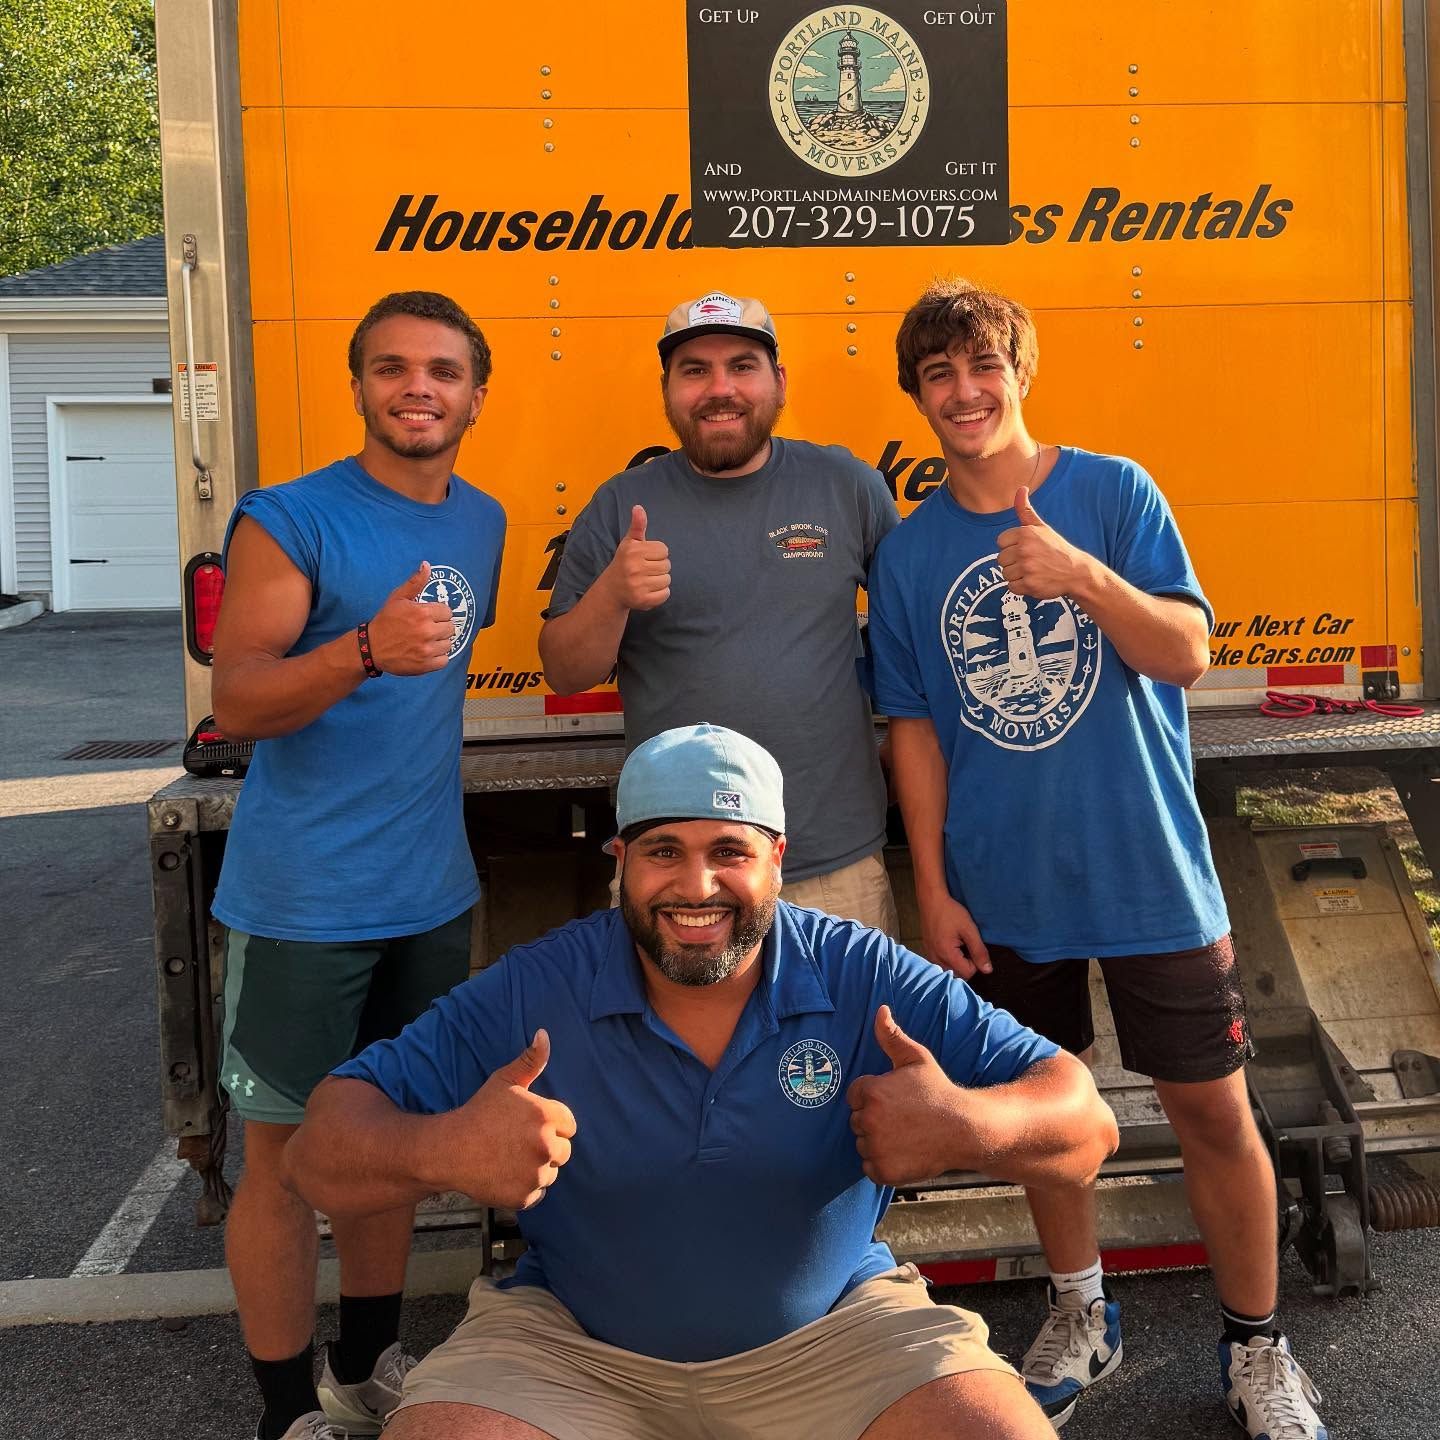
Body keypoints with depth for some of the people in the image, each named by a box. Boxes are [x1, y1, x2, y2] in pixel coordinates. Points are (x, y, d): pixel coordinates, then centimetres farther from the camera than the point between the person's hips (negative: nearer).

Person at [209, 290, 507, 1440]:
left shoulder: (482, 521, 9)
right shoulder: (290, 521, -11)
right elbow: (236, 702, -19)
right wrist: (367, 650, -33)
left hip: (431, 891, 6)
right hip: (304, 901, -6)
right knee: (289, 1147, 4)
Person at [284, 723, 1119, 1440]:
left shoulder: (868, 981, -11)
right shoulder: (532, 995, -11)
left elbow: (1086, 1122, -10)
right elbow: (324, 1150, -13)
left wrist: (972, 1126, -33)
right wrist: (439, 1153, -36)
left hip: (831, 1331, 1)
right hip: (573, 1350, 0)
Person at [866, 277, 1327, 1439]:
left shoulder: (1114, 492, -5)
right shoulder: (908, 550, 0)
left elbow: (1188, 655, -10)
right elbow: (914, 726, 3)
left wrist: (1083, 578, -28)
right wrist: (932, 887, 1)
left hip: (1148, 869, -2)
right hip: (1006, 890, 2)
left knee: (1213, 1108, 5)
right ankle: (1081, 1316, 38)